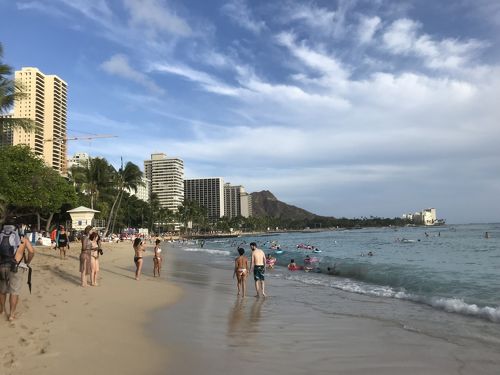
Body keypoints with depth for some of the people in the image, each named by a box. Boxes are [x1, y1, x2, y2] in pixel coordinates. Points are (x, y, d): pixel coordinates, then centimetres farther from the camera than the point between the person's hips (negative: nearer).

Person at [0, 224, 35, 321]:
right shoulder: (23, 239, 10)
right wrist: (27, 263, 9)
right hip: (16, 267, -3)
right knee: (14, 291, 6)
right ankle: (11, 315, 7)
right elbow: (31, 251, -5)